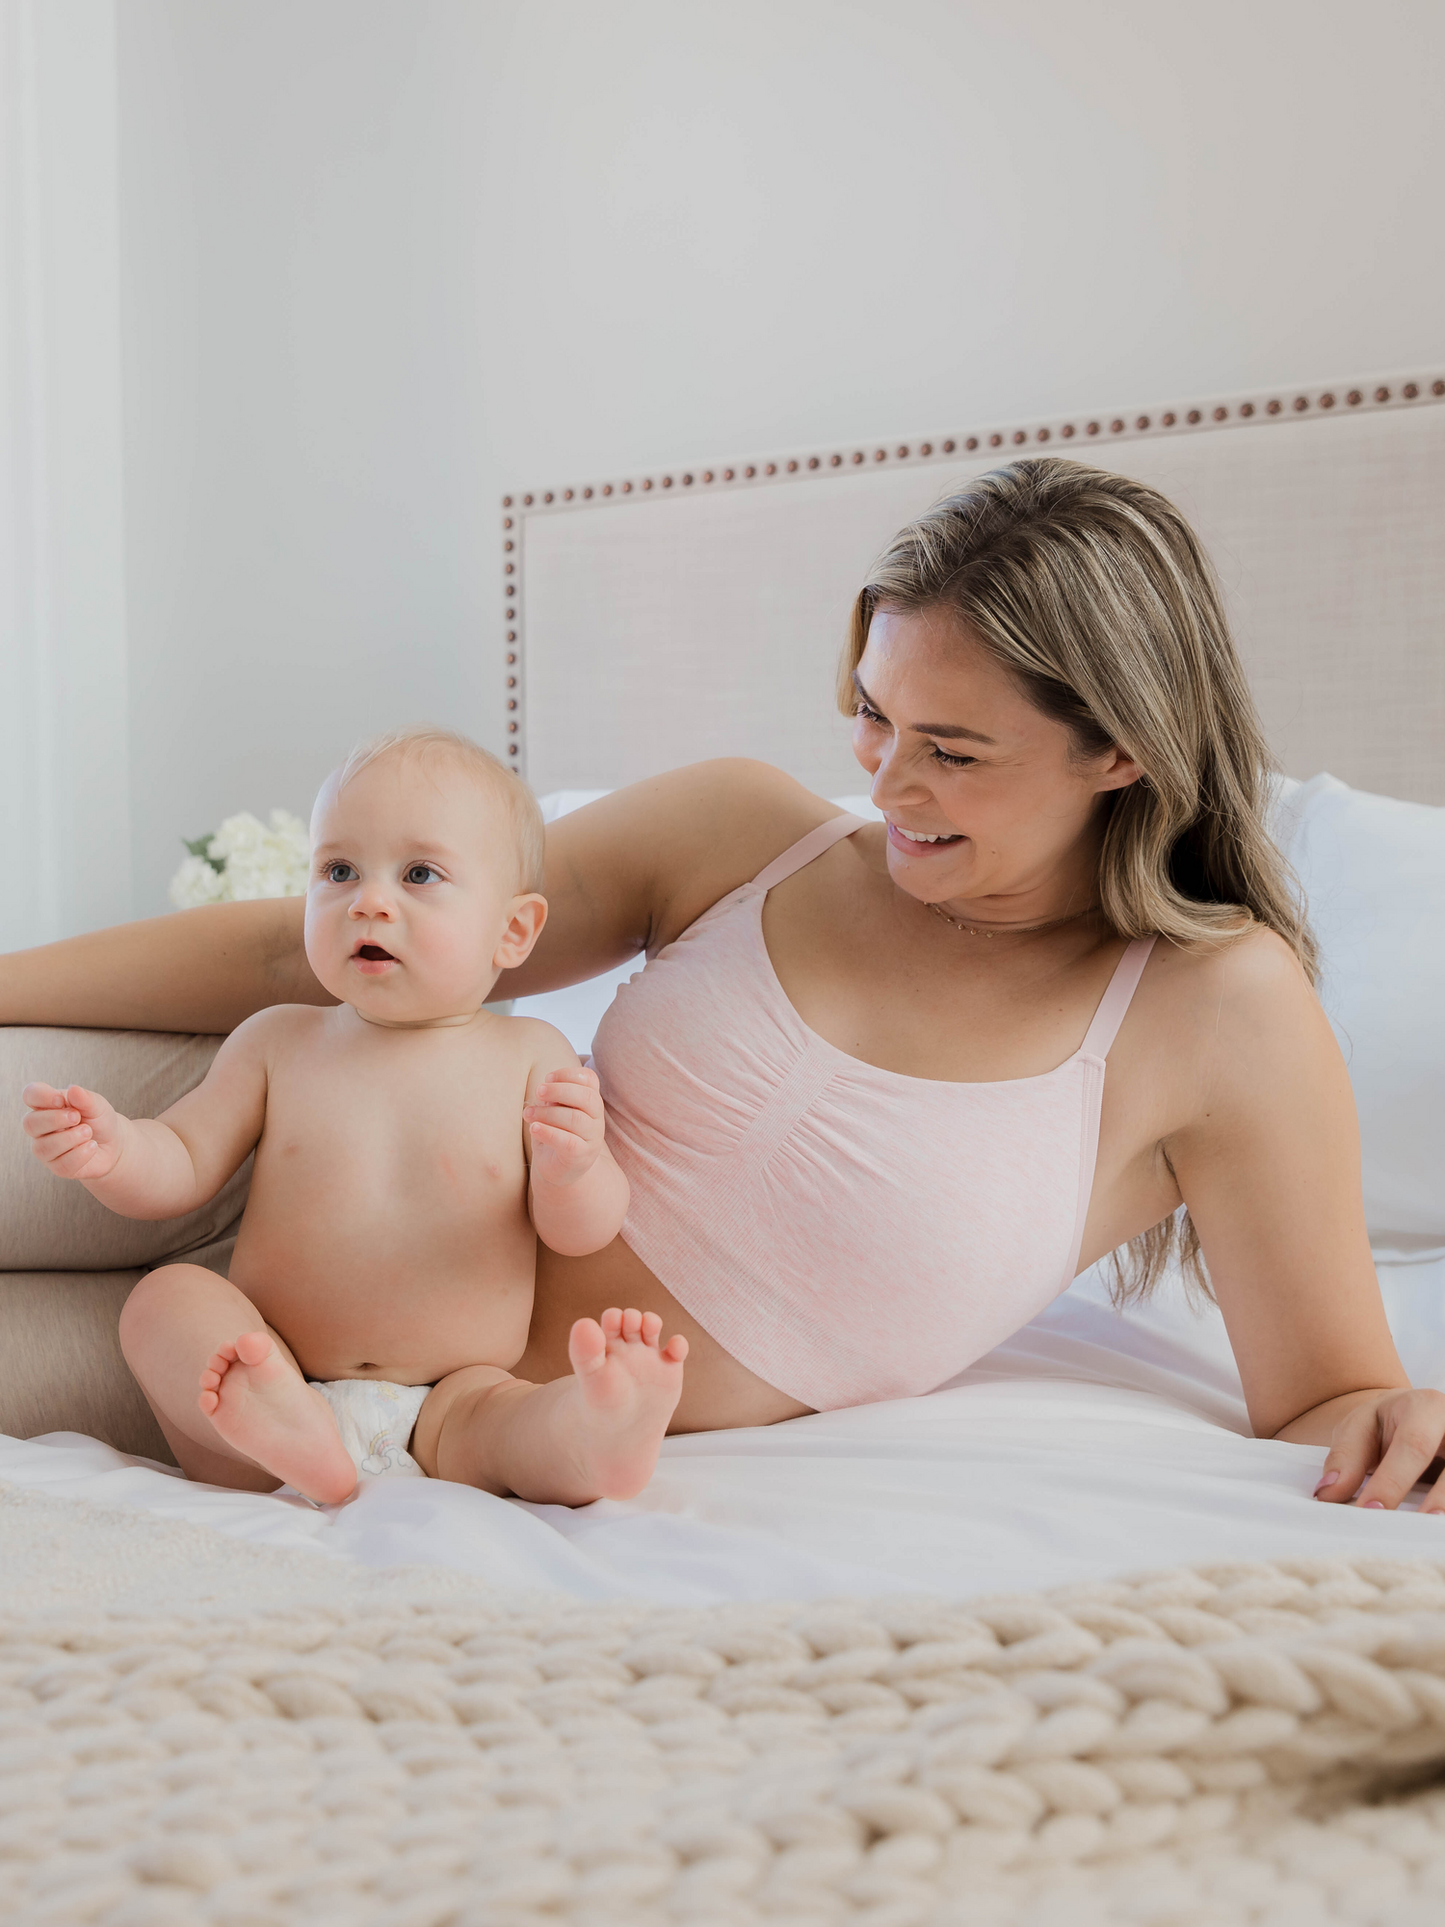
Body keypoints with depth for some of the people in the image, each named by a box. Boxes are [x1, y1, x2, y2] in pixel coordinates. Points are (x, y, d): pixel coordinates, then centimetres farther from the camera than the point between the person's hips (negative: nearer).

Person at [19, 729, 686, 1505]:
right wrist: (112, 1152, -14)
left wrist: (572, 1168, -24)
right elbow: (181, 1169, 10)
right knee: (164, 1298, -22)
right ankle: (274, 1422, -51)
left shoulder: (531, 1056, 5)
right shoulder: (276, 1042, 10)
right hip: (272, 1373, 2)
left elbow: (581, 1233, 1)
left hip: (444, 1411, -2)